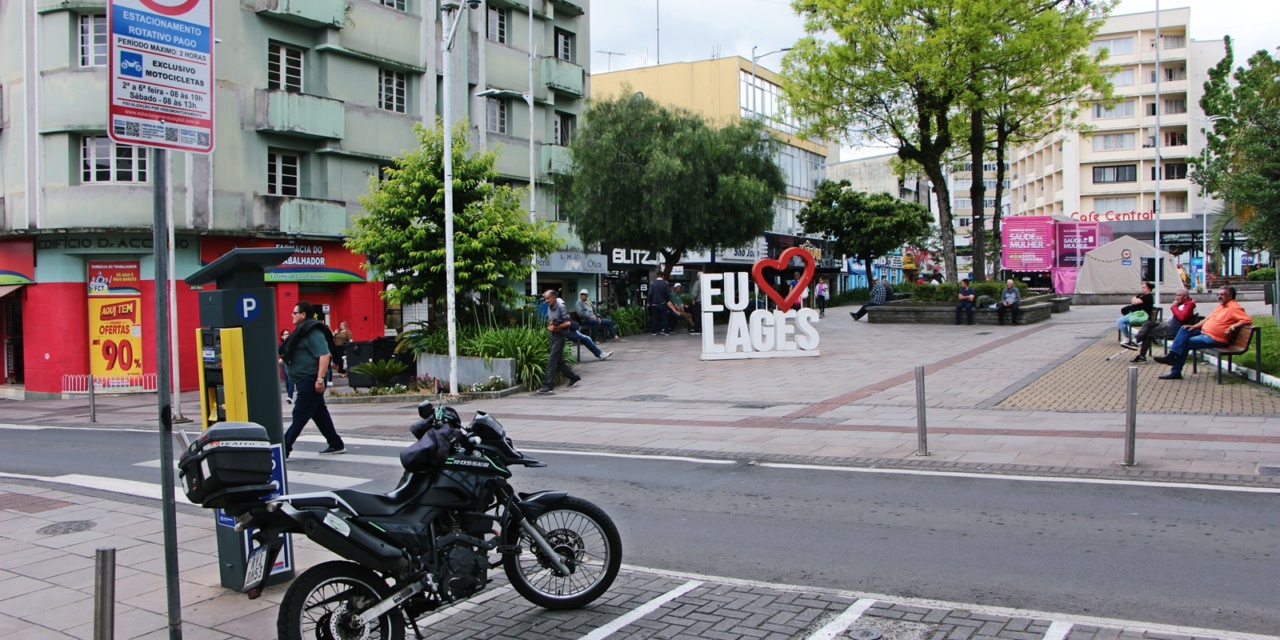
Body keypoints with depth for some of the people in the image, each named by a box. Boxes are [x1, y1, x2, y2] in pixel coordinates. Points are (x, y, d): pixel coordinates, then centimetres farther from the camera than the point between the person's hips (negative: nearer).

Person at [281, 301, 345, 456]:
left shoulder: (313, 332, -16)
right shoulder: (303, 331, 17)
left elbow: (324, 355, -24)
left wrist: (320, 379, -29)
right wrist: (284, 360, 21)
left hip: (310, 380, -11)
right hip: (305, 381, 11)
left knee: (299, 416, -8)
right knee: (319, 414, 13)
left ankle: (284, 449, -7)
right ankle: (336, 445, 19)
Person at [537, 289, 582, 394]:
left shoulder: (561, 307, -14)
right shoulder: (549, 308, 10)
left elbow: (568, 323, -19)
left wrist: (555, 327, -16)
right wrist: (549, 327, -4)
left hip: (560, 335, -9)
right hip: (553, 335, 9)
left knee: (552, 360, -12)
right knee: (559, 361, 15)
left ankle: (548, 386, -13)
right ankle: (574, 377, 30)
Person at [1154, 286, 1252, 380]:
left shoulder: (1234, 307, -11)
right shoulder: (1221, 305, 19)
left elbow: (1248, 320, -20)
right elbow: (1209, 318, 23)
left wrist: (1233, 326, -28)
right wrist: (1194, 326, 11)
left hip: (1215, 339, -10)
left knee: (1185, 343, -16)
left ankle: (1175, 372, -10)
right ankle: (1171, 355, -18)